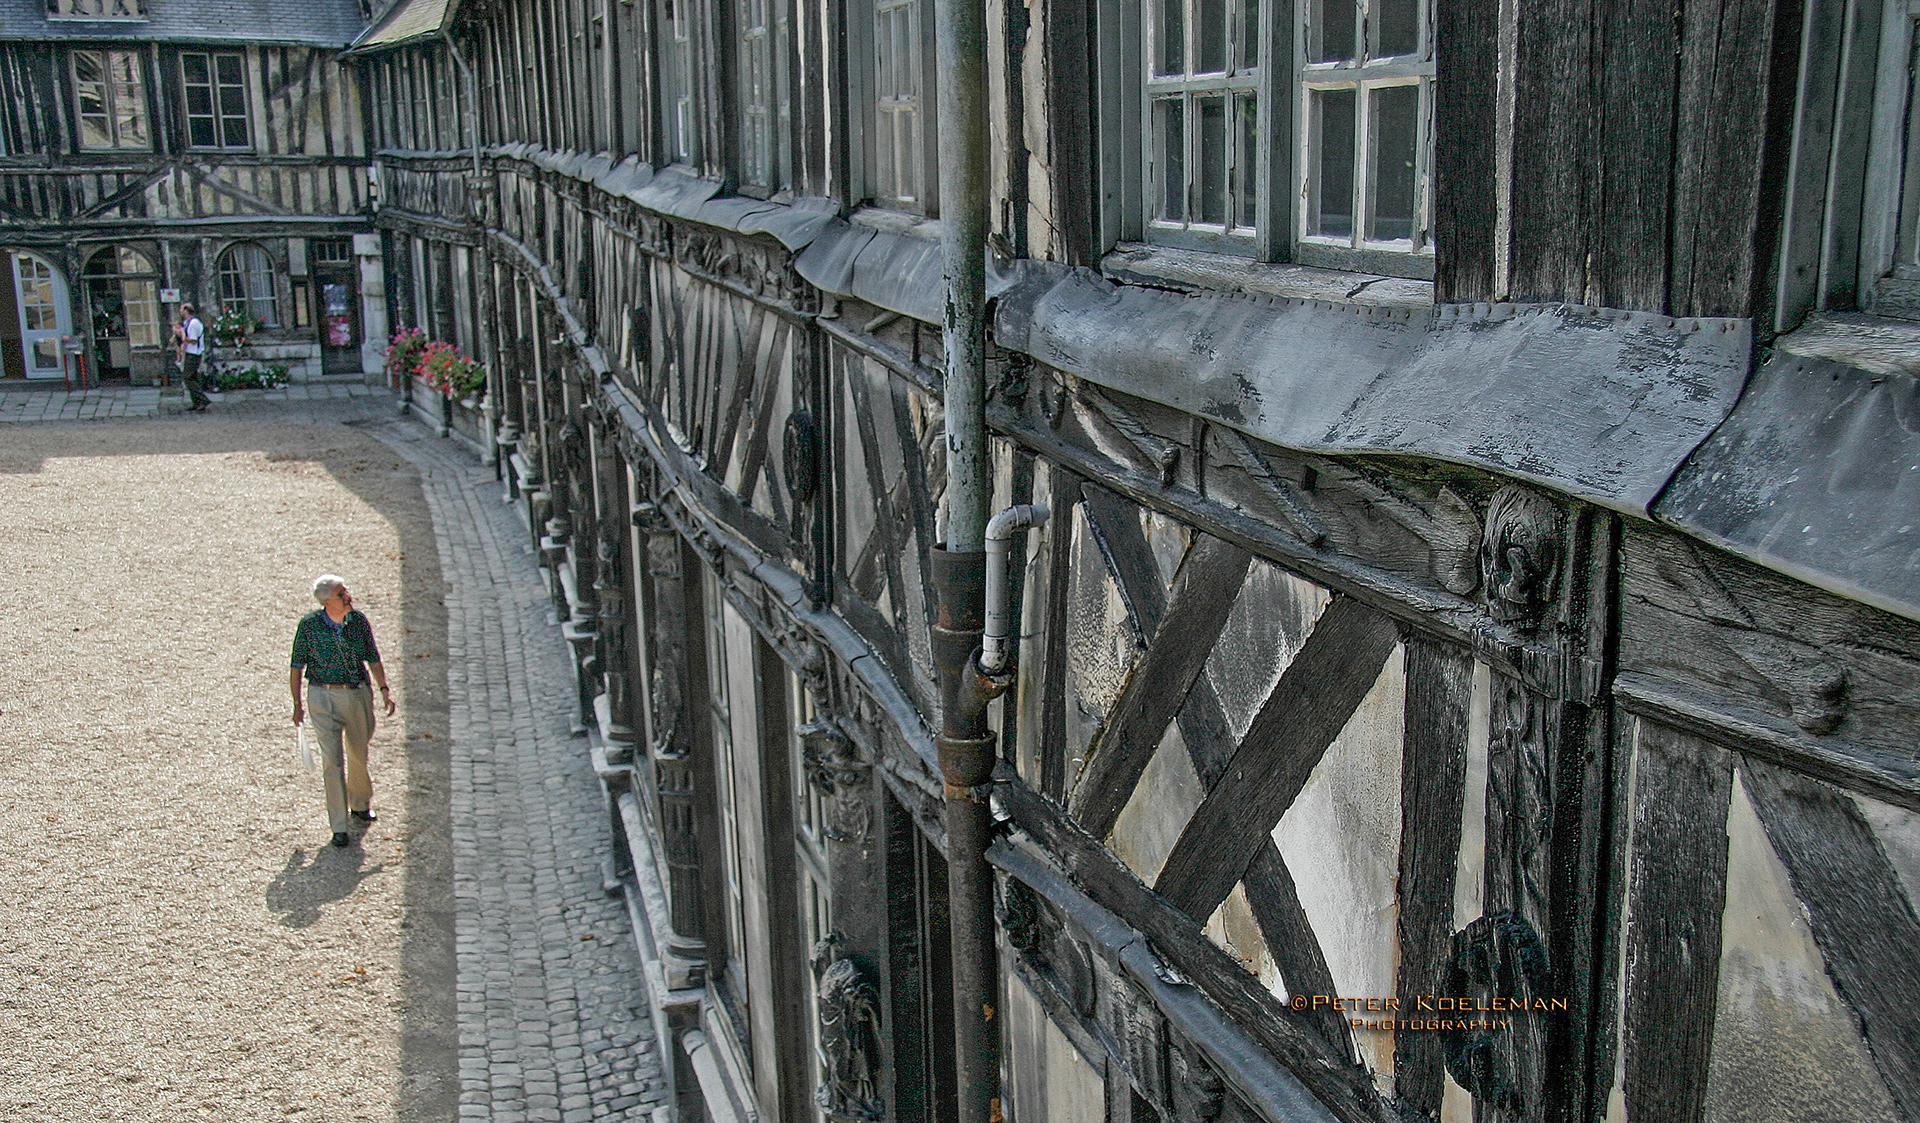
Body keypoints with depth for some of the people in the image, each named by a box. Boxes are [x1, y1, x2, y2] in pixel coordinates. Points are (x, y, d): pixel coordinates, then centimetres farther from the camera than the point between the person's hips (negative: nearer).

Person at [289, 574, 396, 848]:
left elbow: (373, 658, 8)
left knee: (359, 756, 17)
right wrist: (297, 704, 1)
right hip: (324, 697, -3)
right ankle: (339, 827, 1)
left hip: (358, 694, 3)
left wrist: (384, 689, -2)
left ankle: (360, 804, 42)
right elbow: (297, 667, -1)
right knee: (333, 761, -7)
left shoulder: (359, 621, -3)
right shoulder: (309, 625, -11)